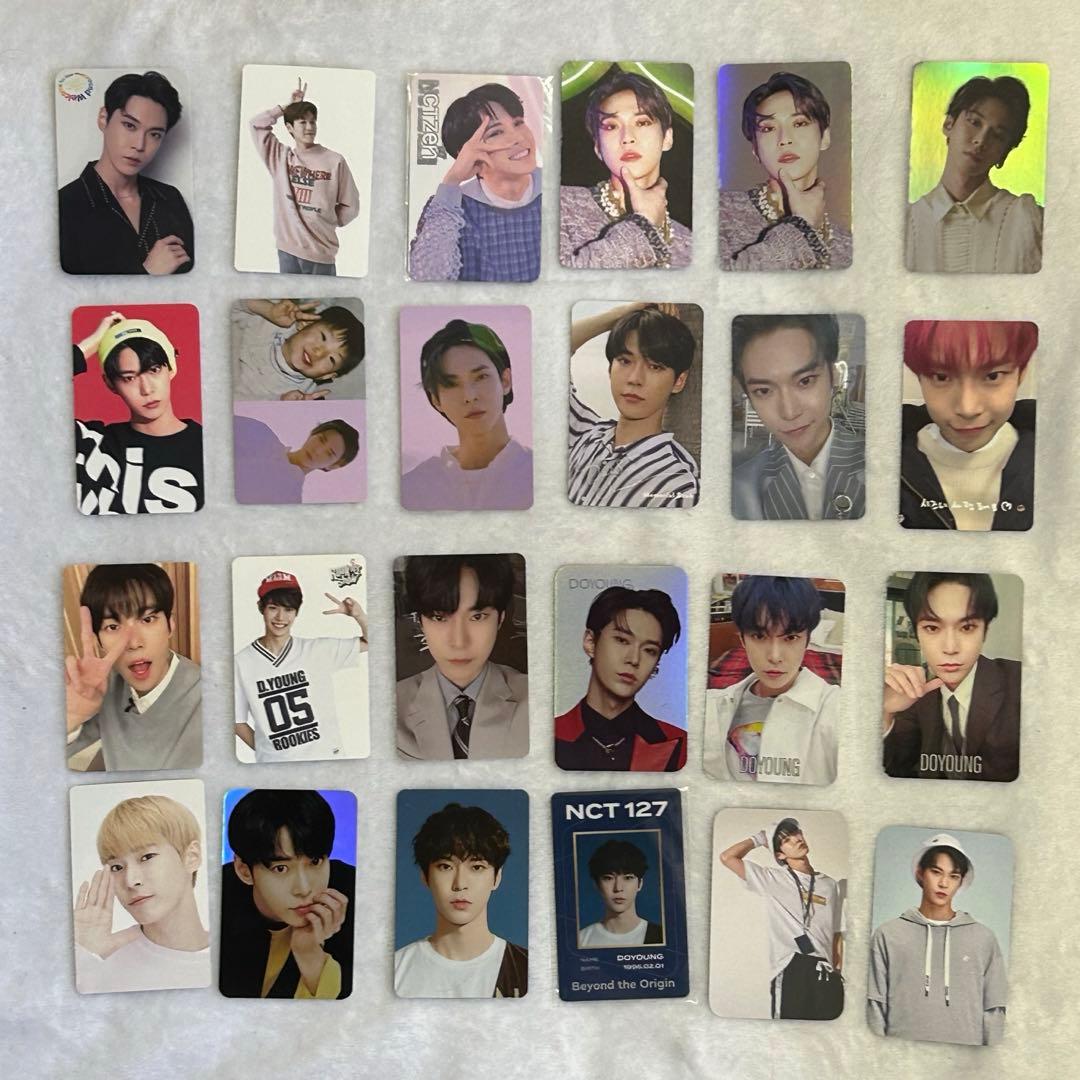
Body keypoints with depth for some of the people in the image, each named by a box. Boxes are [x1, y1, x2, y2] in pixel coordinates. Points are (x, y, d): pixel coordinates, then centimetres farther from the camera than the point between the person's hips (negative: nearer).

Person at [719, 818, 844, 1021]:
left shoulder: (830, 884, 16)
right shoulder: (772, 879, 7)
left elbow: (837, 934, 15)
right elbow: (727, 857, -1)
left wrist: (838, 974, 6)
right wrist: (759, 839, 9)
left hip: (825, 972, 3)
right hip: (791, 970, -3)